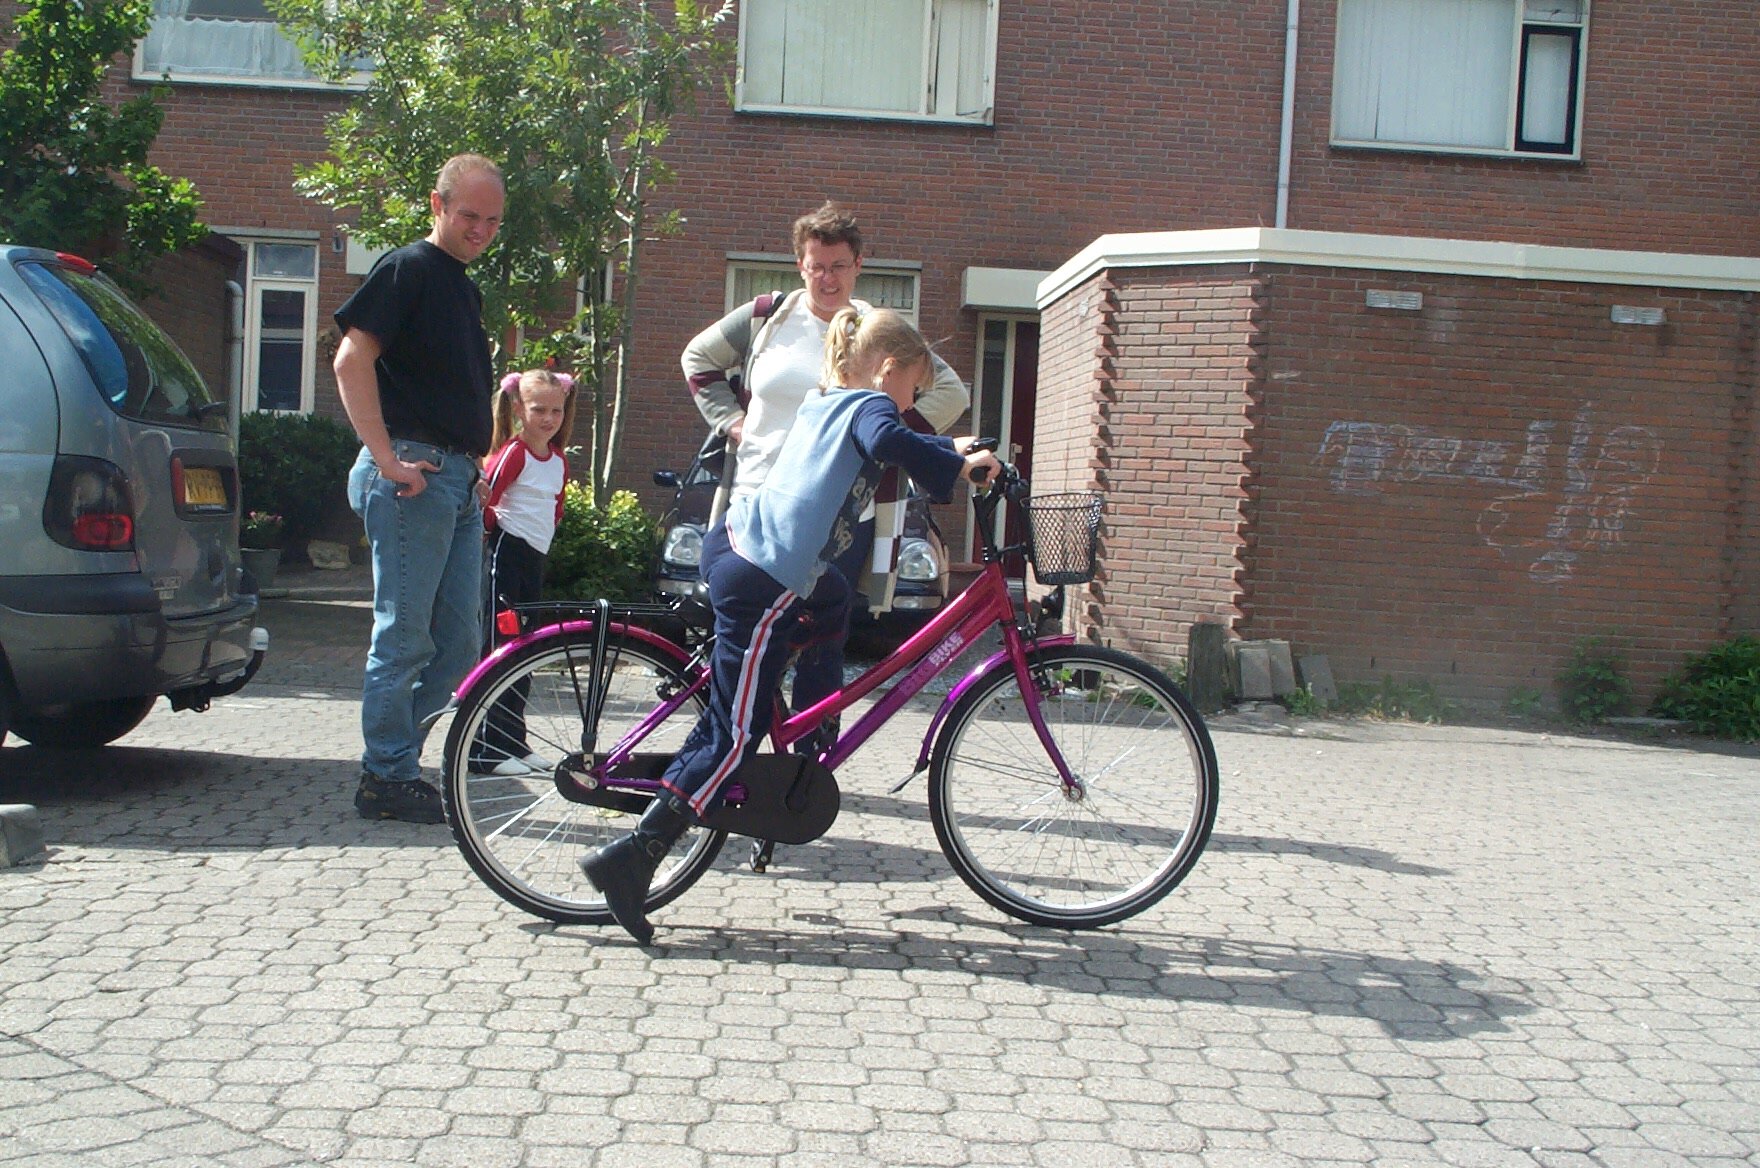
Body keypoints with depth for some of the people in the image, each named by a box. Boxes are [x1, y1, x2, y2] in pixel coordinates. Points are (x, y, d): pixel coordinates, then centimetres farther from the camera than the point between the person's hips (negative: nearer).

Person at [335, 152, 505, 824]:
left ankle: (393, 759, 19)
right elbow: (352, 360, -16)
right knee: (405, 636, -4)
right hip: (415, 475, -9)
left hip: (459, 478, 9)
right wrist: (386, 458, -20)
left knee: (459, 642, 9)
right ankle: (387, 779, 6)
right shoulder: (409, 268, -6)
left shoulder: (465, 288, 21)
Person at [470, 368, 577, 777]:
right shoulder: (513, 452, -13)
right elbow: (482, 501, -16)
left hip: (536, 558, 8)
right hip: (506, 553, -8)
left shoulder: (559, 459, 11)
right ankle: (484, 749, -4)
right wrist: (502, 527, -2)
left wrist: (544, 529, 13)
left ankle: (514, 743, 20)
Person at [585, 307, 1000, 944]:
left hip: (731, 539, 9)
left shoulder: (824, 403, 23)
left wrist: (947, 448, 39)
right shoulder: (870, 406, -4)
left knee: (835, 604, 36)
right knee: (734, 737, -5)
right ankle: (631, 857, -8)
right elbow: (890, 442, -29)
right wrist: (959, 465, -17)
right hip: (764, 580, -9)